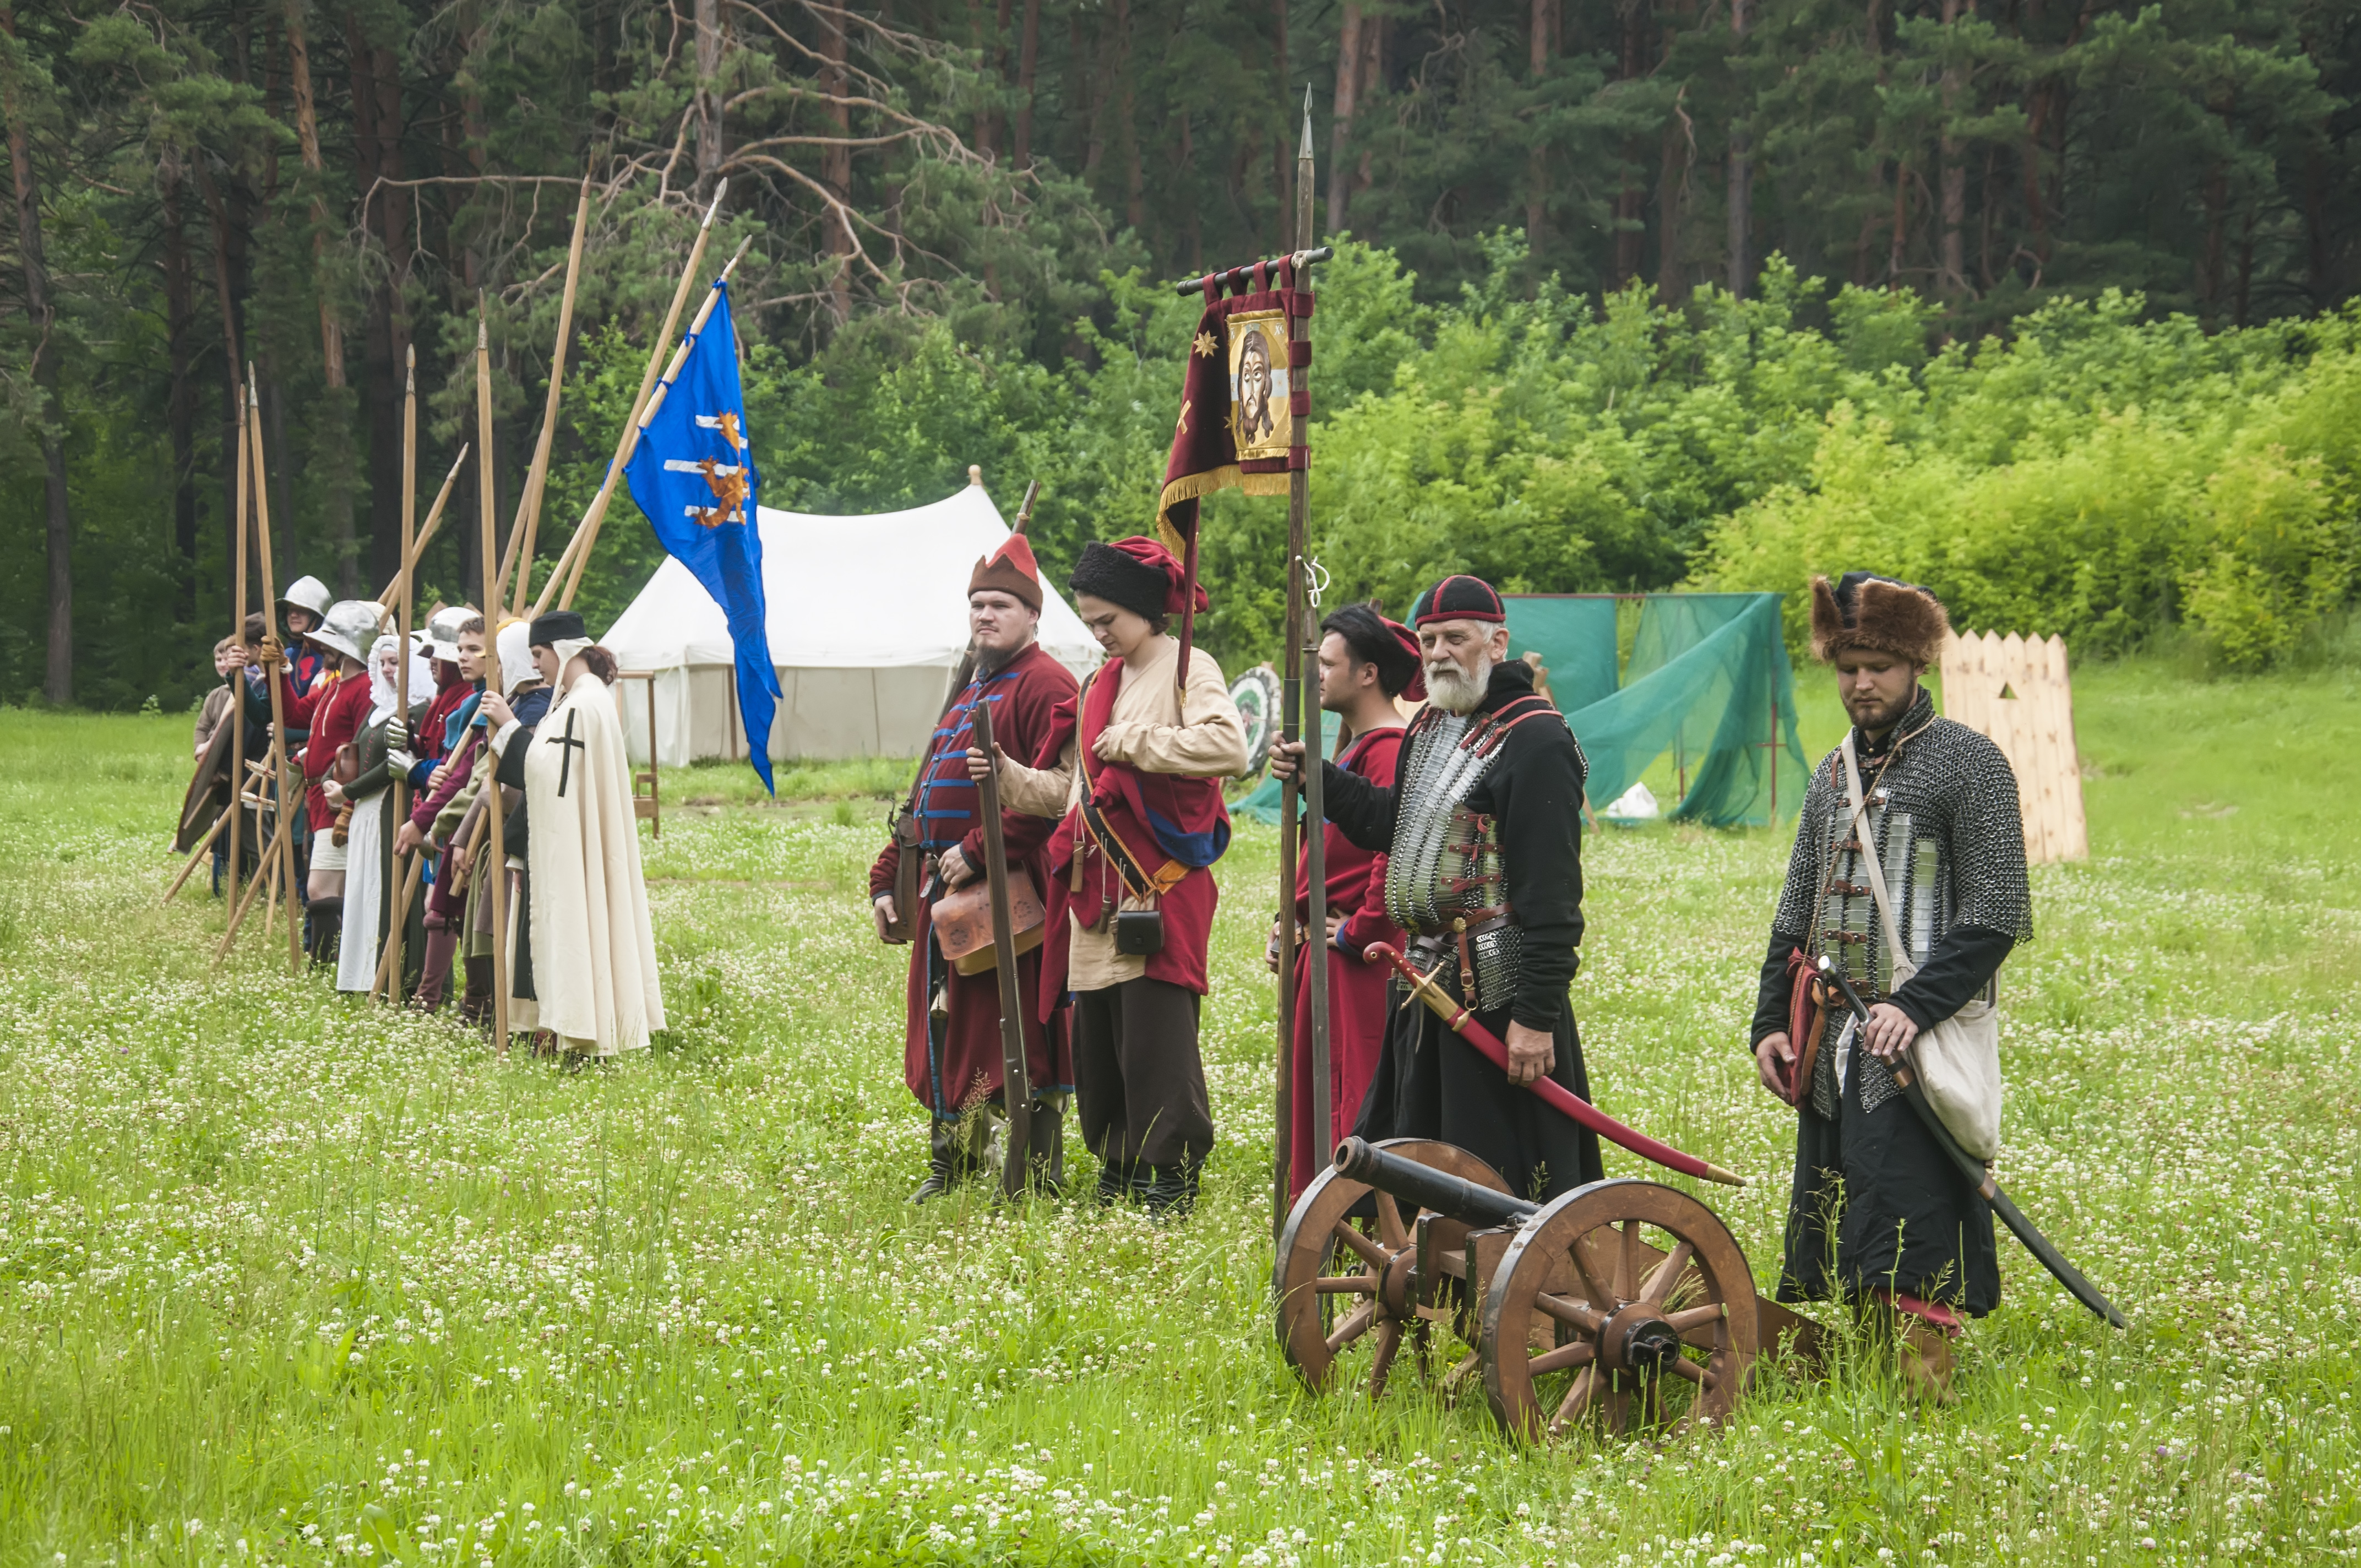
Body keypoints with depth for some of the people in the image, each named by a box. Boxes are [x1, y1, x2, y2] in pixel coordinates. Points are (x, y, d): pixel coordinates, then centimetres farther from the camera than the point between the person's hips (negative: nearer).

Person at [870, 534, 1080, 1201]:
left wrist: (979, 850, -23)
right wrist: (887, 879, 19)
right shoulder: (971, 691, 22)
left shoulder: (1045, 687, -8)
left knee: (1020, 1037, -5)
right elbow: (925, 794, 24)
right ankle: (951, 1168, 22)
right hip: (945, 890, 9)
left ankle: (1039, 1179, 0)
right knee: (946, 1026, 12)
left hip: (1009, 892, -9)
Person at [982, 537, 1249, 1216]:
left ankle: (1175, 1178, -1)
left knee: (1156, 1036, -9)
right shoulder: (1099, 686, 20)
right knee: (1095, 1035, 8)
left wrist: (1133, 743, -17)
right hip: (1096, 892, 8)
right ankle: (1118, 1167, 19)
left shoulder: (1187, 670, -4)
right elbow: (1069, 790, 24)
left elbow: (1228, 747, -23)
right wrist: (1009, 776, 7)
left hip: (1162, 890, -8)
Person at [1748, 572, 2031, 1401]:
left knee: (1914, 1239, -12)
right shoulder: (1833, 773, 17)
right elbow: (1795, 913, 21)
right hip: (1832, 1048, 7)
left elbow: (1995, 917, -10)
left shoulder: (1969, 764, -4)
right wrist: (1771, 1021, 10)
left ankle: (1924, 1397, -11)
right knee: (1849, 1238, 9)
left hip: (1918, 1045, -7)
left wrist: (1917, 1005, -20)